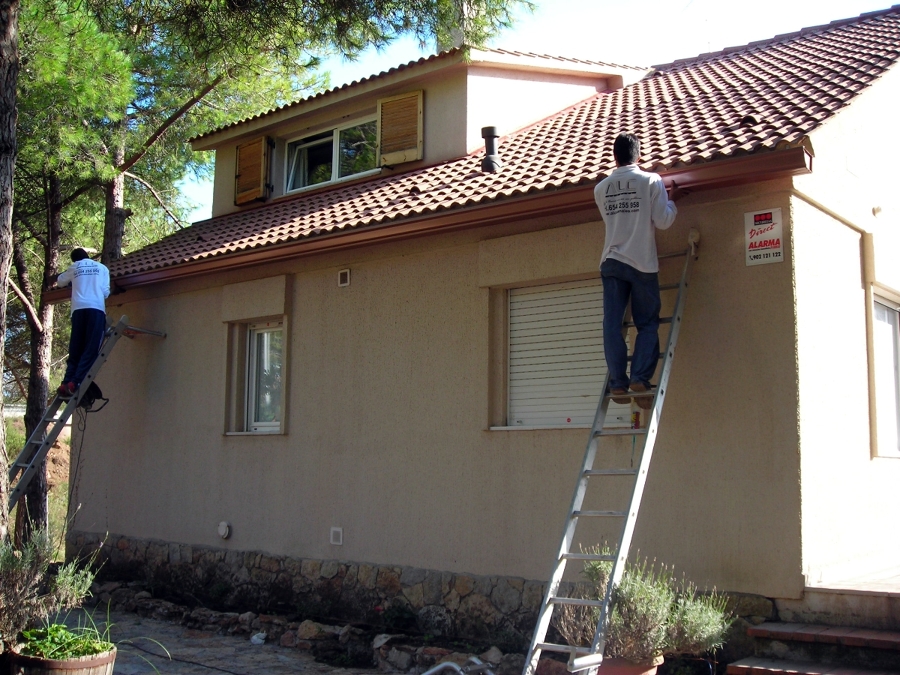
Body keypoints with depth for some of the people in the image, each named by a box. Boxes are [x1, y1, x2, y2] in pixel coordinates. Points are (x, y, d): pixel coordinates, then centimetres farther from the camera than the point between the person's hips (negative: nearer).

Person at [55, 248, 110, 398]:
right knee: (91, 349, -9)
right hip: (96, 308, -2)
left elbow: (60, 281, 40)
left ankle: (67, 383, -12)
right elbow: (106, 292, 11)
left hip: (78, 309, 2)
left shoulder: (74, 268, 23)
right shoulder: (102, 268, 19)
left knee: (75, 349, 4)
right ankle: (76, 382, -25)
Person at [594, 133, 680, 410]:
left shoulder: (601, 188, 11)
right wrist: (671, 200, 16)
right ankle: (640, 378, -9)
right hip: (642, 263, -2)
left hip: (611, 262, 2)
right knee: (648, 324, 6)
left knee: (612, 324, 0)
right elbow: (663, 221, -3)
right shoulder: (651, 181, 0)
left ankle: (618, 383, -6)